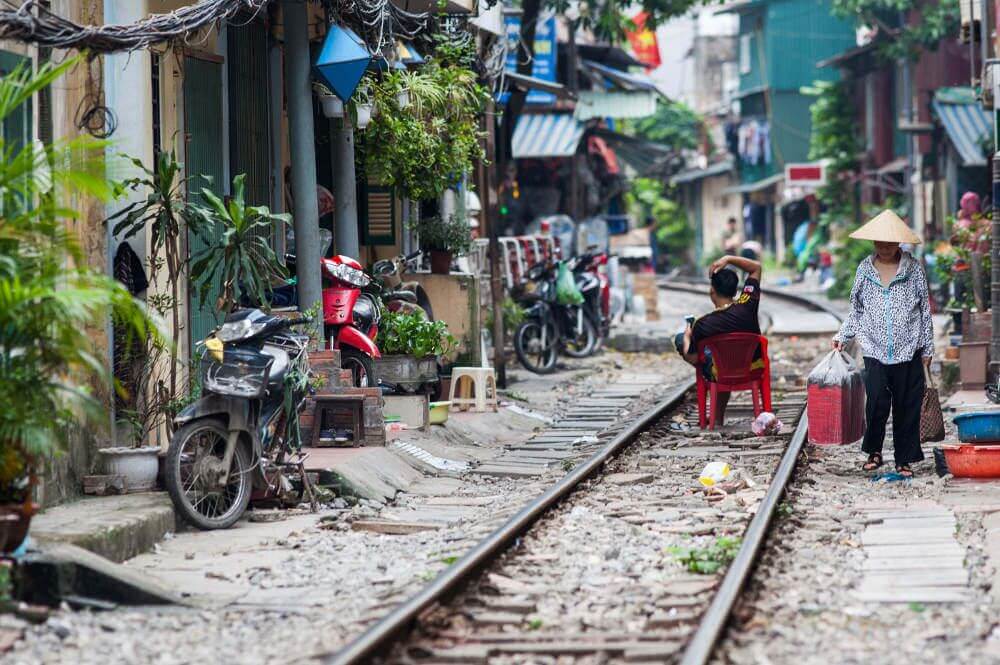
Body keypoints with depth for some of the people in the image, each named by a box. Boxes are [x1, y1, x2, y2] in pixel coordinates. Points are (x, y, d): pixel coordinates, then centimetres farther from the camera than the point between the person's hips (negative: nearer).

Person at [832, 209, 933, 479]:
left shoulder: (914, 269, 3)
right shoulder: (865, 270, 7)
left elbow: (925, 310, 7)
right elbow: (856, 310, 17)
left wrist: (927, 348, 6)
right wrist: (843, 337, 7)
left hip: (908, 352, 0)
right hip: (875, 351, 0)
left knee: (907, 406, 3)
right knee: (877, 403, -11)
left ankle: (904, 460, 14)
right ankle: (874, 451, 11)